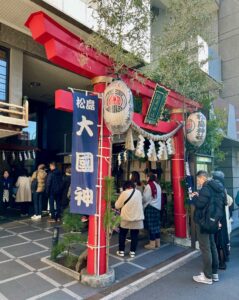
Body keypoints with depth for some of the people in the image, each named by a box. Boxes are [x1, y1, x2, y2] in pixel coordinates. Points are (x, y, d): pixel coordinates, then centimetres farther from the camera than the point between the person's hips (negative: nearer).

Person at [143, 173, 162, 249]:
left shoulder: (149, 186, -13)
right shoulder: (158, 186, 7)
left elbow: (145, 198, -11)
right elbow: (158, 197, 9)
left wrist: (142, 201, 7)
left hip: (150, 207, -7)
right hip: (157, 206, 7)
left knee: (150, 225, 0)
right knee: (156, 224, 13)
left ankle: (152, 243, 4)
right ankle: (157, 242, 21)